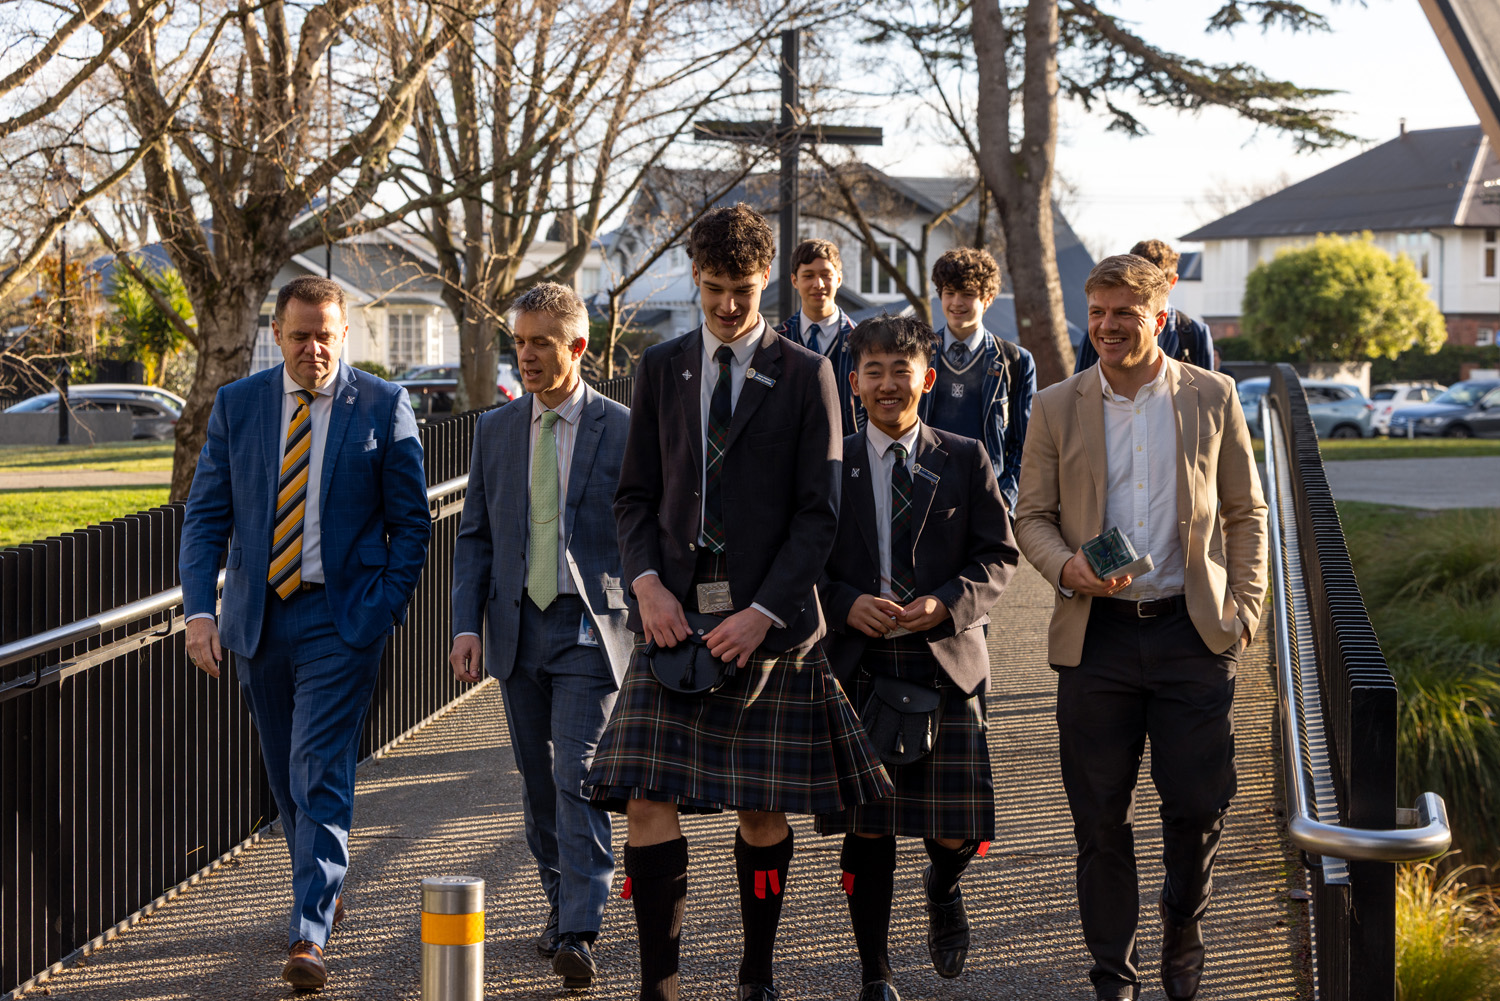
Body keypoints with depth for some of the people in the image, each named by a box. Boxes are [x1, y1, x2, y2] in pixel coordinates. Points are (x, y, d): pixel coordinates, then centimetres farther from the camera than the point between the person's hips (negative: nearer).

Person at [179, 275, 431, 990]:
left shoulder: (384, 407, -3)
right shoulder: (235, 405, 4)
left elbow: (411, 522, 1)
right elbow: (206, 514, 3)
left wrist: (385, 612, -9)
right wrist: (199, 611, -9)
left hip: (342, 618, -4)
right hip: (256, 617, 4)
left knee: (321, 774, -12)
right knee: (286, 775, 15)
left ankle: (309, 937, -12)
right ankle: (327, 889, 36)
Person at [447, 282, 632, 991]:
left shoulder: (622, 430, -3)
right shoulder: (496, 430, 9)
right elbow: (475, 538, 10)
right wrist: (466, 626, 0)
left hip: (591, 630, -4)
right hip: (517, 631, 4)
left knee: (579, 779, -11)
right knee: (538, 784, 12)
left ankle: (578, 935, -10)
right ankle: (560, 901, 28)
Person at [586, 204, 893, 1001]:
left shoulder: (805, 376, 2)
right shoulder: (661, 368, 11)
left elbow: (818, 512, -2)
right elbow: (634, 496, 12)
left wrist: (764, 612, -13)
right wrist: (647, 583, -6)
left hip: (768, 620, -2)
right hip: (675, 615, 2)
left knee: (764, 808, 5)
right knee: (648, 798, -7)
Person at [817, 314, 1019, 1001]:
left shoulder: (964, 461, 6)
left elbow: (999, 556, 5)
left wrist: (947, 604, -12)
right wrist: (846, 605, -12)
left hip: (946, 662, 0)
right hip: (857, 666, 0)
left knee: (957, 831, -4)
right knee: (867, 829, 3)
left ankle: (942, 889, 34)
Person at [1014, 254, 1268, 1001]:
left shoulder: (1212, 398, 5)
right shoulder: (1056, 408, 5)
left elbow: (1245, 513, 10)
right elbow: (1032, 516, 9)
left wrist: (1245, 610, 1)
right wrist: (1066, 565, -12)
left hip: (1191, 632, 0)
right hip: (1096, 634, 1)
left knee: (1199, 805, 0)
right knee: (1100, 818, 4)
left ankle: (1183, 939, 28)